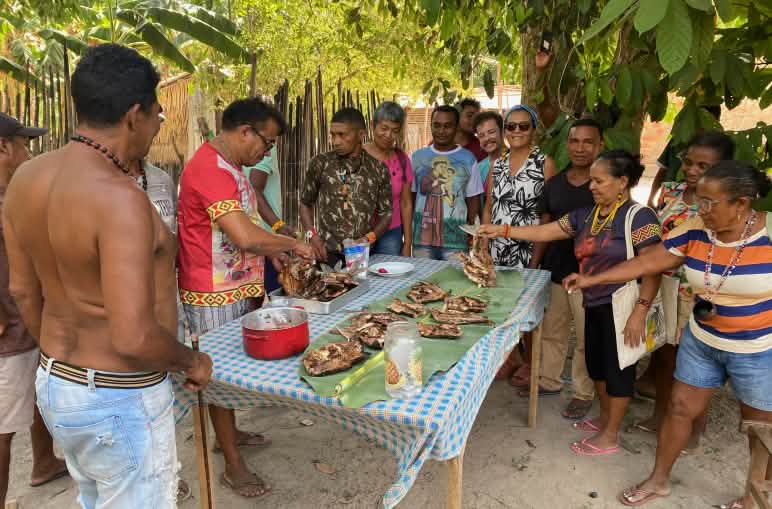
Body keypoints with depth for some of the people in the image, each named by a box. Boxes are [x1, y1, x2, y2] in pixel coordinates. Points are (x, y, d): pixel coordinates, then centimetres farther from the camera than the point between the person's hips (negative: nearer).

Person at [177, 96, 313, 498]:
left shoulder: (227, 165, 11)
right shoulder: (210, 169, -24)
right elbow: (246, 236, -32)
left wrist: (271, 251, 7)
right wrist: (292, 244, -17)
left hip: (233, 287, 10)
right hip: (213, 294, -10)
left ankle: (228, 433, 40)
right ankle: (233, 466, 17)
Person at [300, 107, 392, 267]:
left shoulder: (378, 169, 1)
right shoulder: (320, 164, -2)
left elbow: (386, 213, 7)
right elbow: (305, 203, 9)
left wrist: (370, 238, -9)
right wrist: (312, 235, -6)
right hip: (329, 255, -1)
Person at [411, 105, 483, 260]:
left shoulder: (468, 159, 3)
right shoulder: (418, 156, 7)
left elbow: (473, 199, 6)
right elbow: (410, 196, 10)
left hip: (455, 241, -1)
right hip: (422, 237, 2)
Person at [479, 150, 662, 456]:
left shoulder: (639, 217, -14)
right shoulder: (585, 216, 8)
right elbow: (544, 232, 9)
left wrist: (640, 310, -23)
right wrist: (503, 230, 2)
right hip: (593, 304, 7)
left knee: (617, 367, 5)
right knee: (596, 363, 18)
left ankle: (610, 436, 19)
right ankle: (604, 418, 39)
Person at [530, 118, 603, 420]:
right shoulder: (554, 184, 6)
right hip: (553, 270, 5)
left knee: (586, 338, 7)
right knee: (551, 331, 17)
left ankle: (584, 393, 24)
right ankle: (549, 380, 35)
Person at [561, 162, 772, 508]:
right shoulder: (695, 230, -10)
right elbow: (647, 262, -6)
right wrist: (592, 279, -8)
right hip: (701, 343, 4)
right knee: (679, 408, 13)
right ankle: (658, 480, 33)